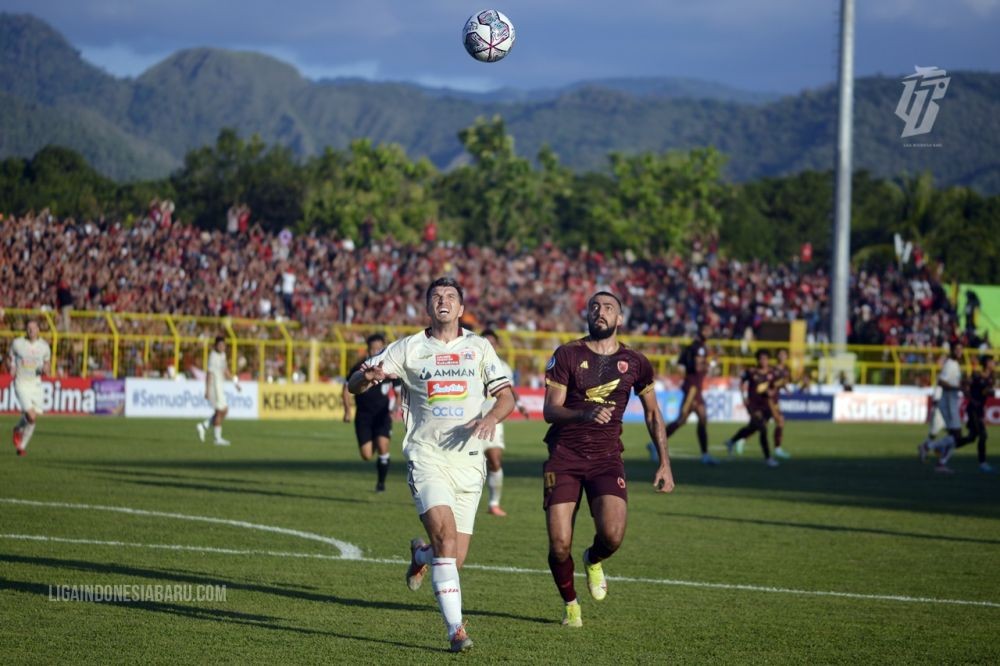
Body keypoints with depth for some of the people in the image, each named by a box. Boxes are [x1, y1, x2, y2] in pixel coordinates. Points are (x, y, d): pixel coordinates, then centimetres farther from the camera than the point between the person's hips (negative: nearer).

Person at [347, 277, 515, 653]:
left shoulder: (479, 348, 11)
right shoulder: (408, 349, 6)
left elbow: (506, 395, 8)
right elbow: (354, 385, 5)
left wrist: (492, 417, -14)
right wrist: (368, 376, -20)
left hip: (468, 457, 2)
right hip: (426, 454, -2)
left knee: (454, 560, 2)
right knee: (445, 532, -24)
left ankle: (420, 555, 40)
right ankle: (456, 629, -22)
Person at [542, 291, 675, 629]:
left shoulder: (635, 363, 6)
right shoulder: (566, 355, -1)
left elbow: (652, 414, 18)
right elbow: (550, 410, -7)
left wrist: (664, 464, 12)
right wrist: (585, 414, -27)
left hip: (607, 458, 1)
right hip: (564, 457, -1)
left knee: (612, 535, -22)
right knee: (559, 545, -10)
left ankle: (594, 561, 16)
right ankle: (570, 604, 20)